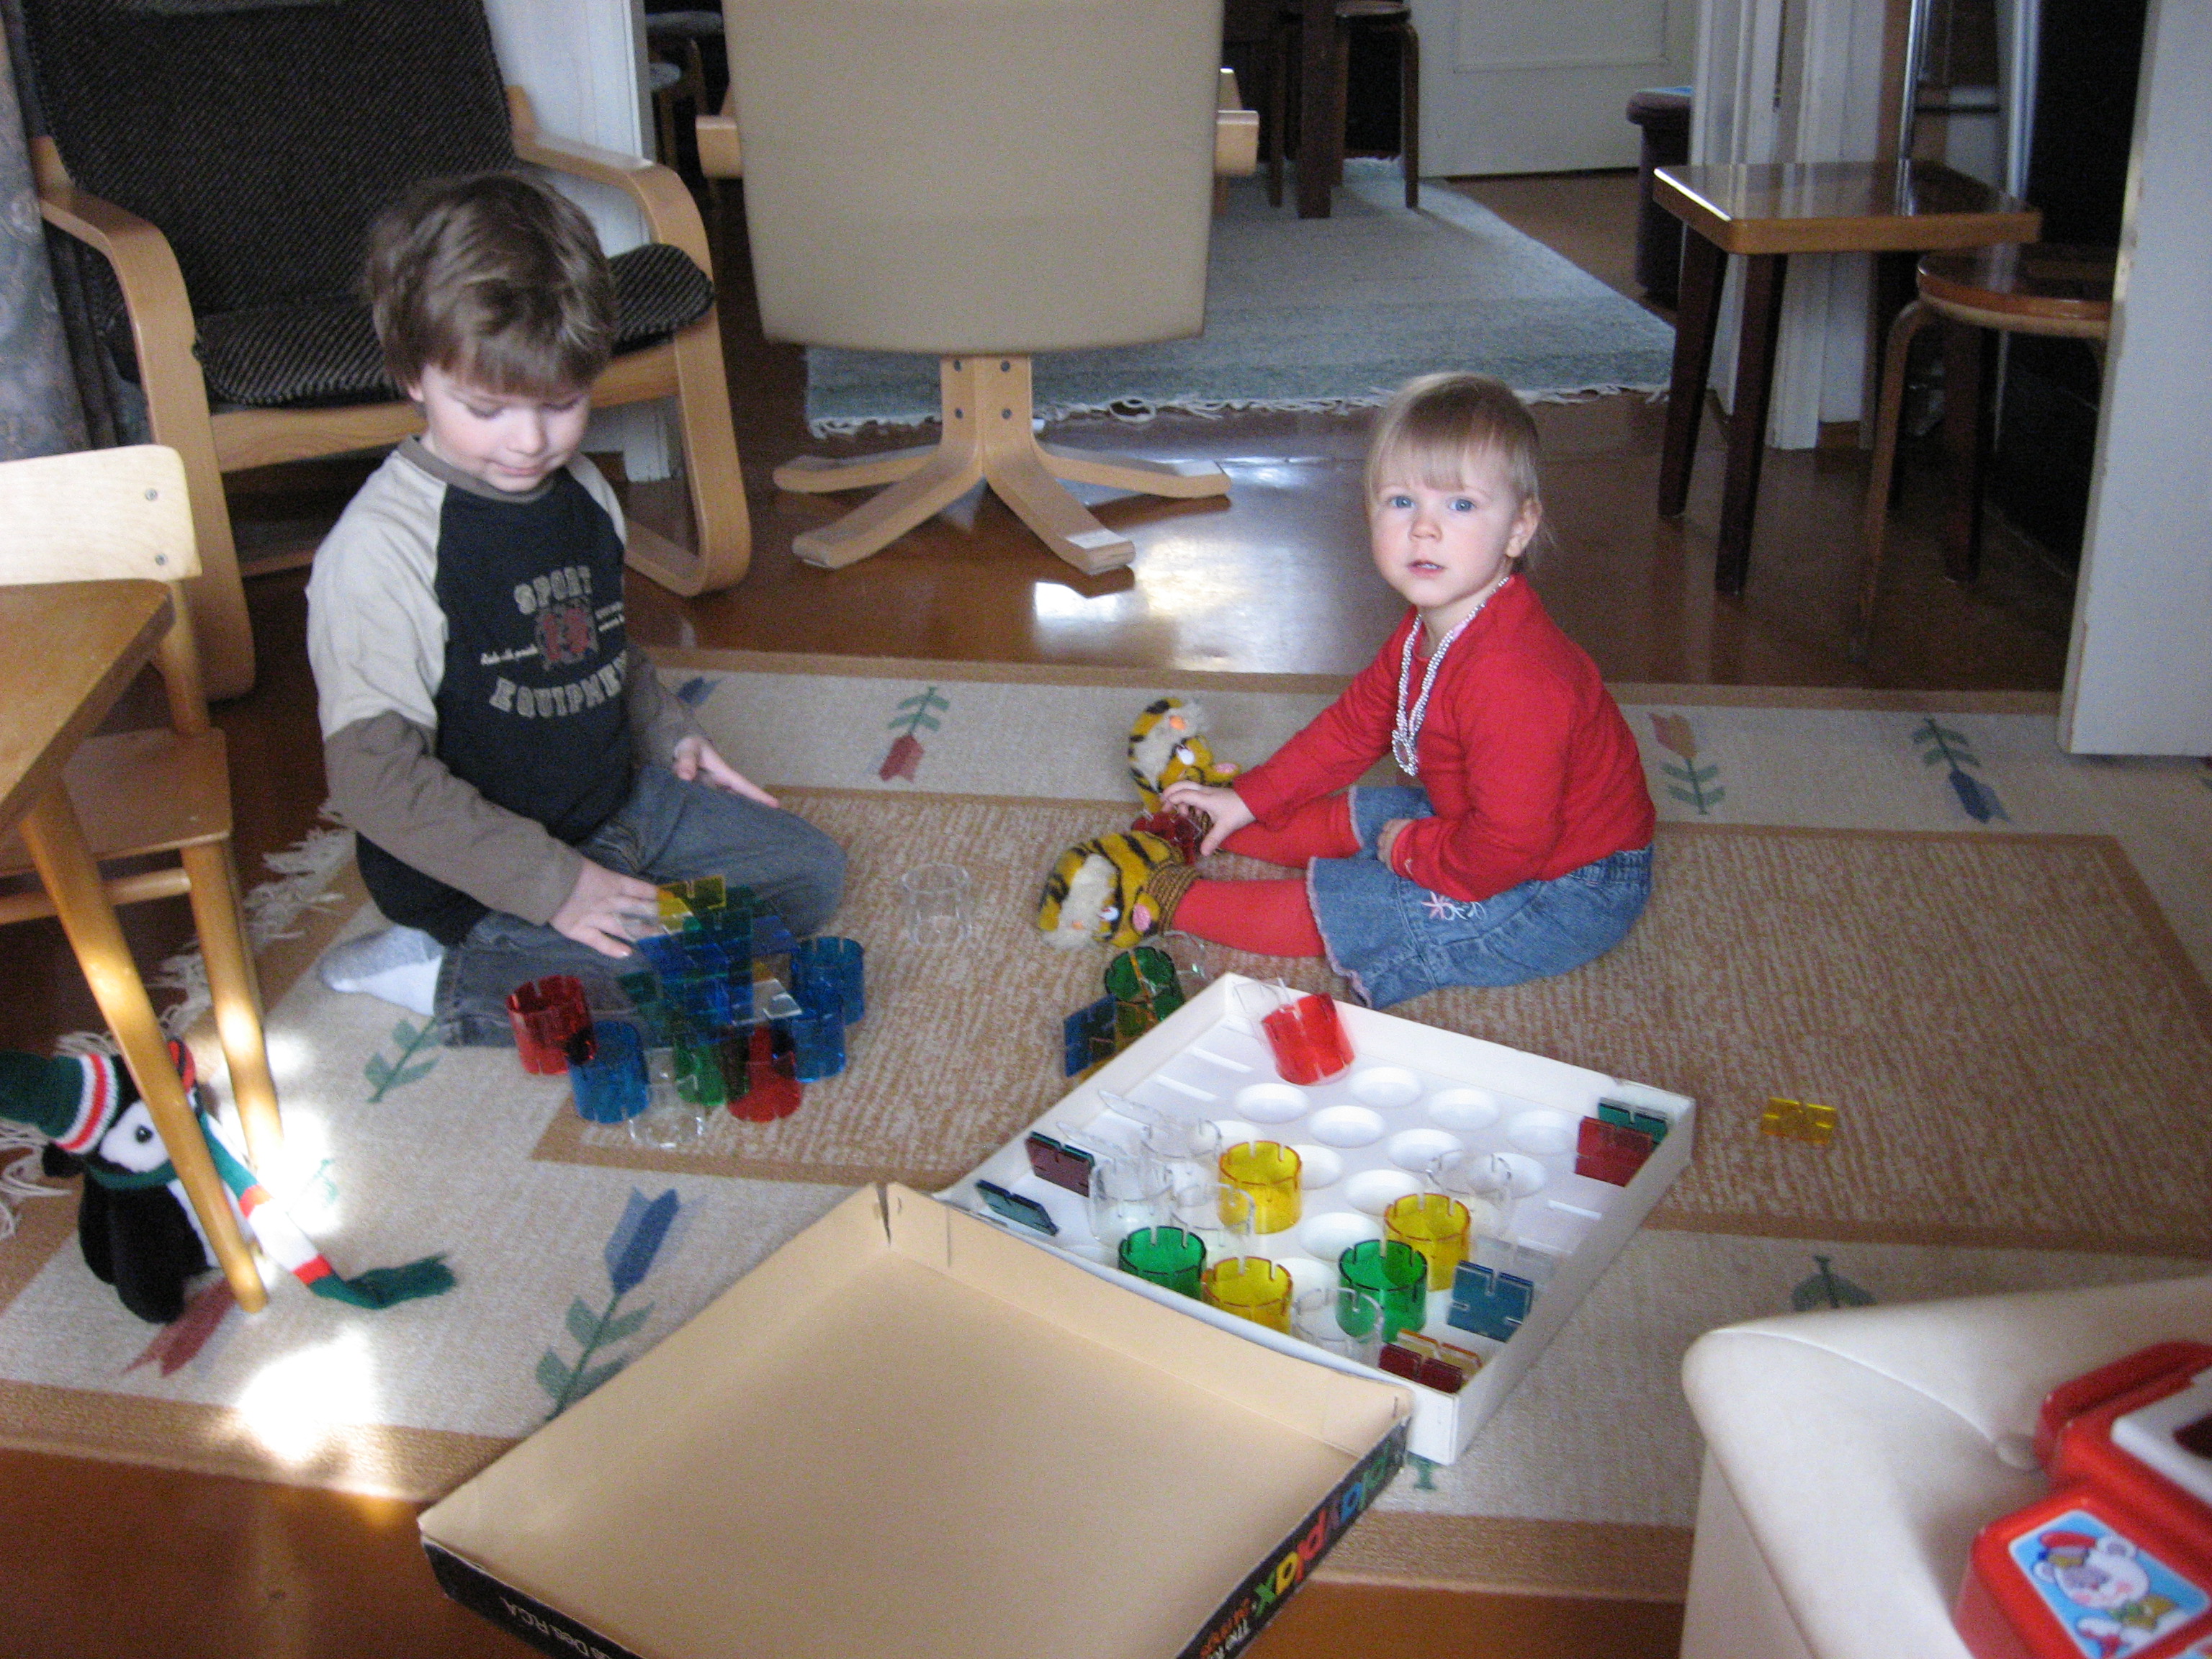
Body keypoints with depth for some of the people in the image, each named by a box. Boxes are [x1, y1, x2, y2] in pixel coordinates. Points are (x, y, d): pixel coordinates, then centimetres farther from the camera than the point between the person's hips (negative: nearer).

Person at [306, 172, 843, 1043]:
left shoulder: (582, 492, 3)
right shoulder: (379, 550, -23)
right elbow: (375, 777, -25)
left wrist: (670, 735, 8)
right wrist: (552, 883, -26)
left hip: (625, 801, 9)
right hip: (481, 866, -8)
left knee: (811, 871, 9)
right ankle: (447, 980, -3)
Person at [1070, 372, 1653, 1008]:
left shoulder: (1509, 680, -35)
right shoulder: (1427, 630, -1)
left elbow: (1509, 845, -35)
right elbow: (1355, 724, 12)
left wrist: (1412, 851, -17)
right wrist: (1249, 799, 15)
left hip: (1567, 895, -9)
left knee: (1341, 908, -10)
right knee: (1346, 818, 19)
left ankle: (1176, 900, 6)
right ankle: (1196, 829, 36)